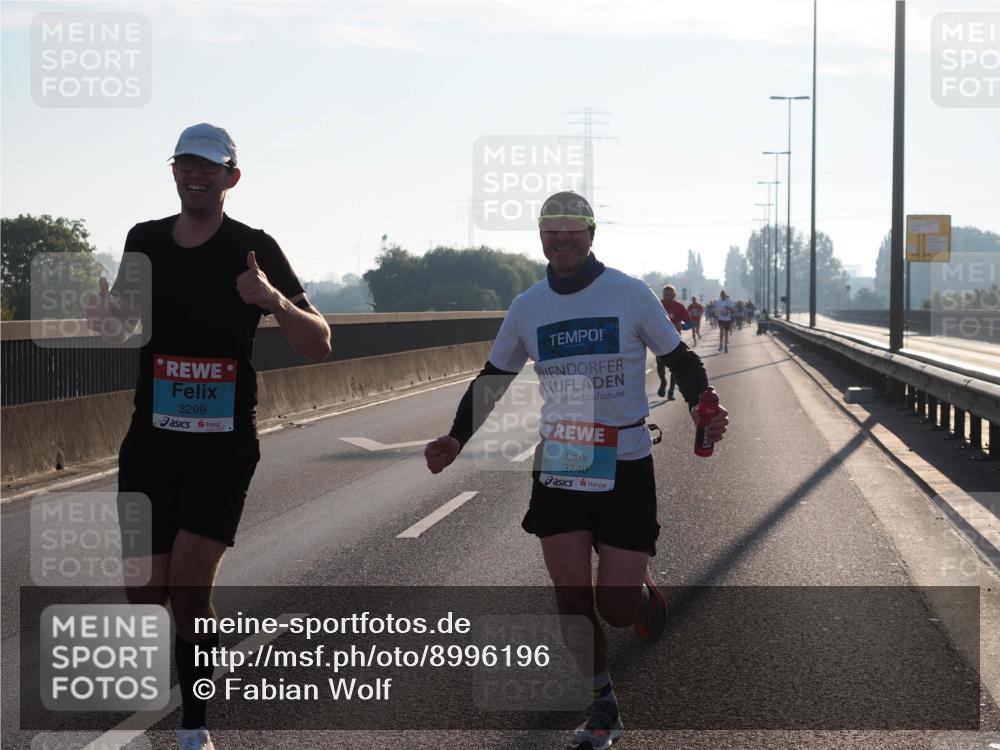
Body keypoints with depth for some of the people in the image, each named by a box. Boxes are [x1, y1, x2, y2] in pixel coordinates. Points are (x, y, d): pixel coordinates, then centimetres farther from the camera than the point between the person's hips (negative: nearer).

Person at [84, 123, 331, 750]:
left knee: (190, 588, -14)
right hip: (151, 441, 4)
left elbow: (319, 345, -9)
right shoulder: (145, 242, 6)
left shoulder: (253, 250, -5)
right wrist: (106, 316, -5)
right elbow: (121, 326, 21)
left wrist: (275, 299, -30)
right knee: (146, 593, 1)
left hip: (224, 445, -3)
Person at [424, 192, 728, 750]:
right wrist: (457, 439, 0)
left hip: (626, 468, -3)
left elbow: (680, 359, 2)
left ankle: (645, 595, 32)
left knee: (617, 608, -5)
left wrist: (704, 407, -18)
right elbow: (493, 380, 14)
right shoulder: (526, 308, 5)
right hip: (559, 468, 3)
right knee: (573, 603, 1)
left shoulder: (631, 294, -5)